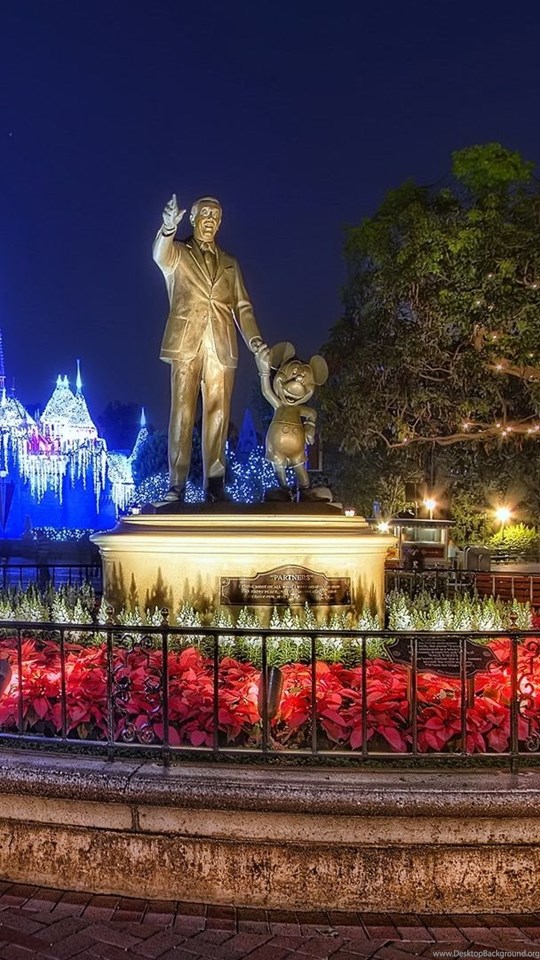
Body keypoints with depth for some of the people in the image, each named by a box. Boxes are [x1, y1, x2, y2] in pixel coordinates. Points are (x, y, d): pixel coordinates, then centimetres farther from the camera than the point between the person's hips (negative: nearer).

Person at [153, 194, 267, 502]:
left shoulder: (229, 263, 22)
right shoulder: (178, 254, 11)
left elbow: (242, 306, 16)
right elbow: (161, 255, -14)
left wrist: (254, 339, -1)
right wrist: (169, 227, -36)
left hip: (222, 346, 3)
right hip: (186, 343, -3)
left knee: (218, 414, -2)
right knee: (182, 412, -7)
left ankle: (215, 483, 1)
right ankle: (177, 484, -7)